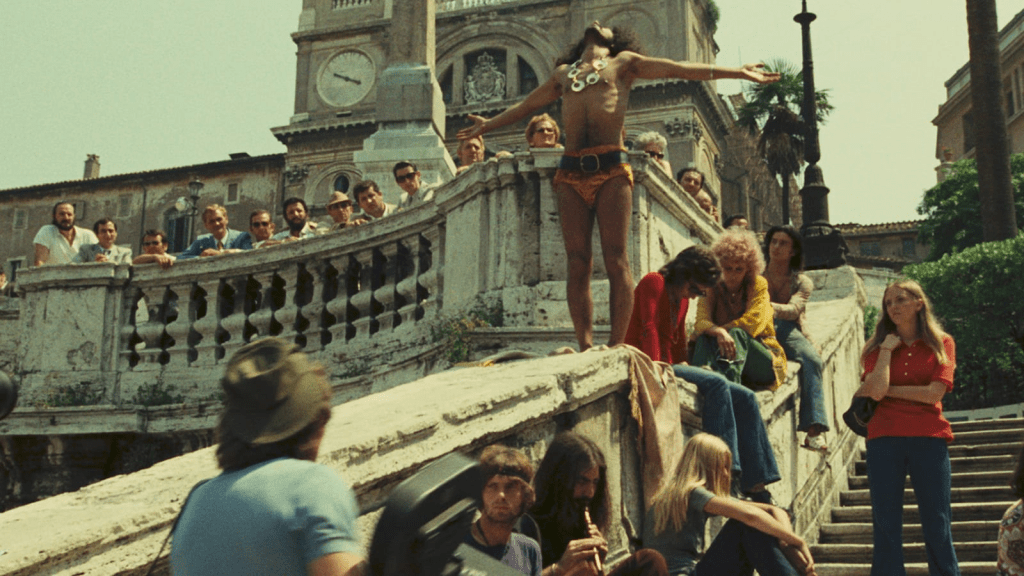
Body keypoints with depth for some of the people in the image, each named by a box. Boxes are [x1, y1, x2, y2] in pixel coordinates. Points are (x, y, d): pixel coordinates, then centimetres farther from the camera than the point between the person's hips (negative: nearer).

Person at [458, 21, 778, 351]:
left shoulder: (624, 62, 18)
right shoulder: (563, 73, 27)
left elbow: (679, 70, 13)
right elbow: (527, 105, 40)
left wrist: (738, 72, 8)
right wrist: (489, 124, 47)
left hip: (611, 169, -3)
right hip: (570, 172, 3)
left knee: (616, 260, -8)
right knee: (577, 264, -3)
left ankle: (616, 347, -9)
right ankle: (586, 347, -1)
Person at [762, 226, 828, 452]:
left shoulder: (802, 282, 15)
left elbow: (793, 309, -5)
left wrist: (770, 307, -29)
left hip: (788, 331, 0)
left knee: (811, 360, -34)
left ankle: (814, 429, -41)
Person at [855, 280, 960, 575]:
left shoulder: (941, 343, 6)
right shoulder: (878, 347, 8)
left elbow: (934, 393, -7)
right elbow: (876, 391, -8)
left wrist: (888, 390, -3)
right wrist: (887, 349, -4)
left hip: (928, 437, -1)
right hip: (884, 439, 1)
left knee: (937, 521, 0)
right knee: (886, 521, 2)